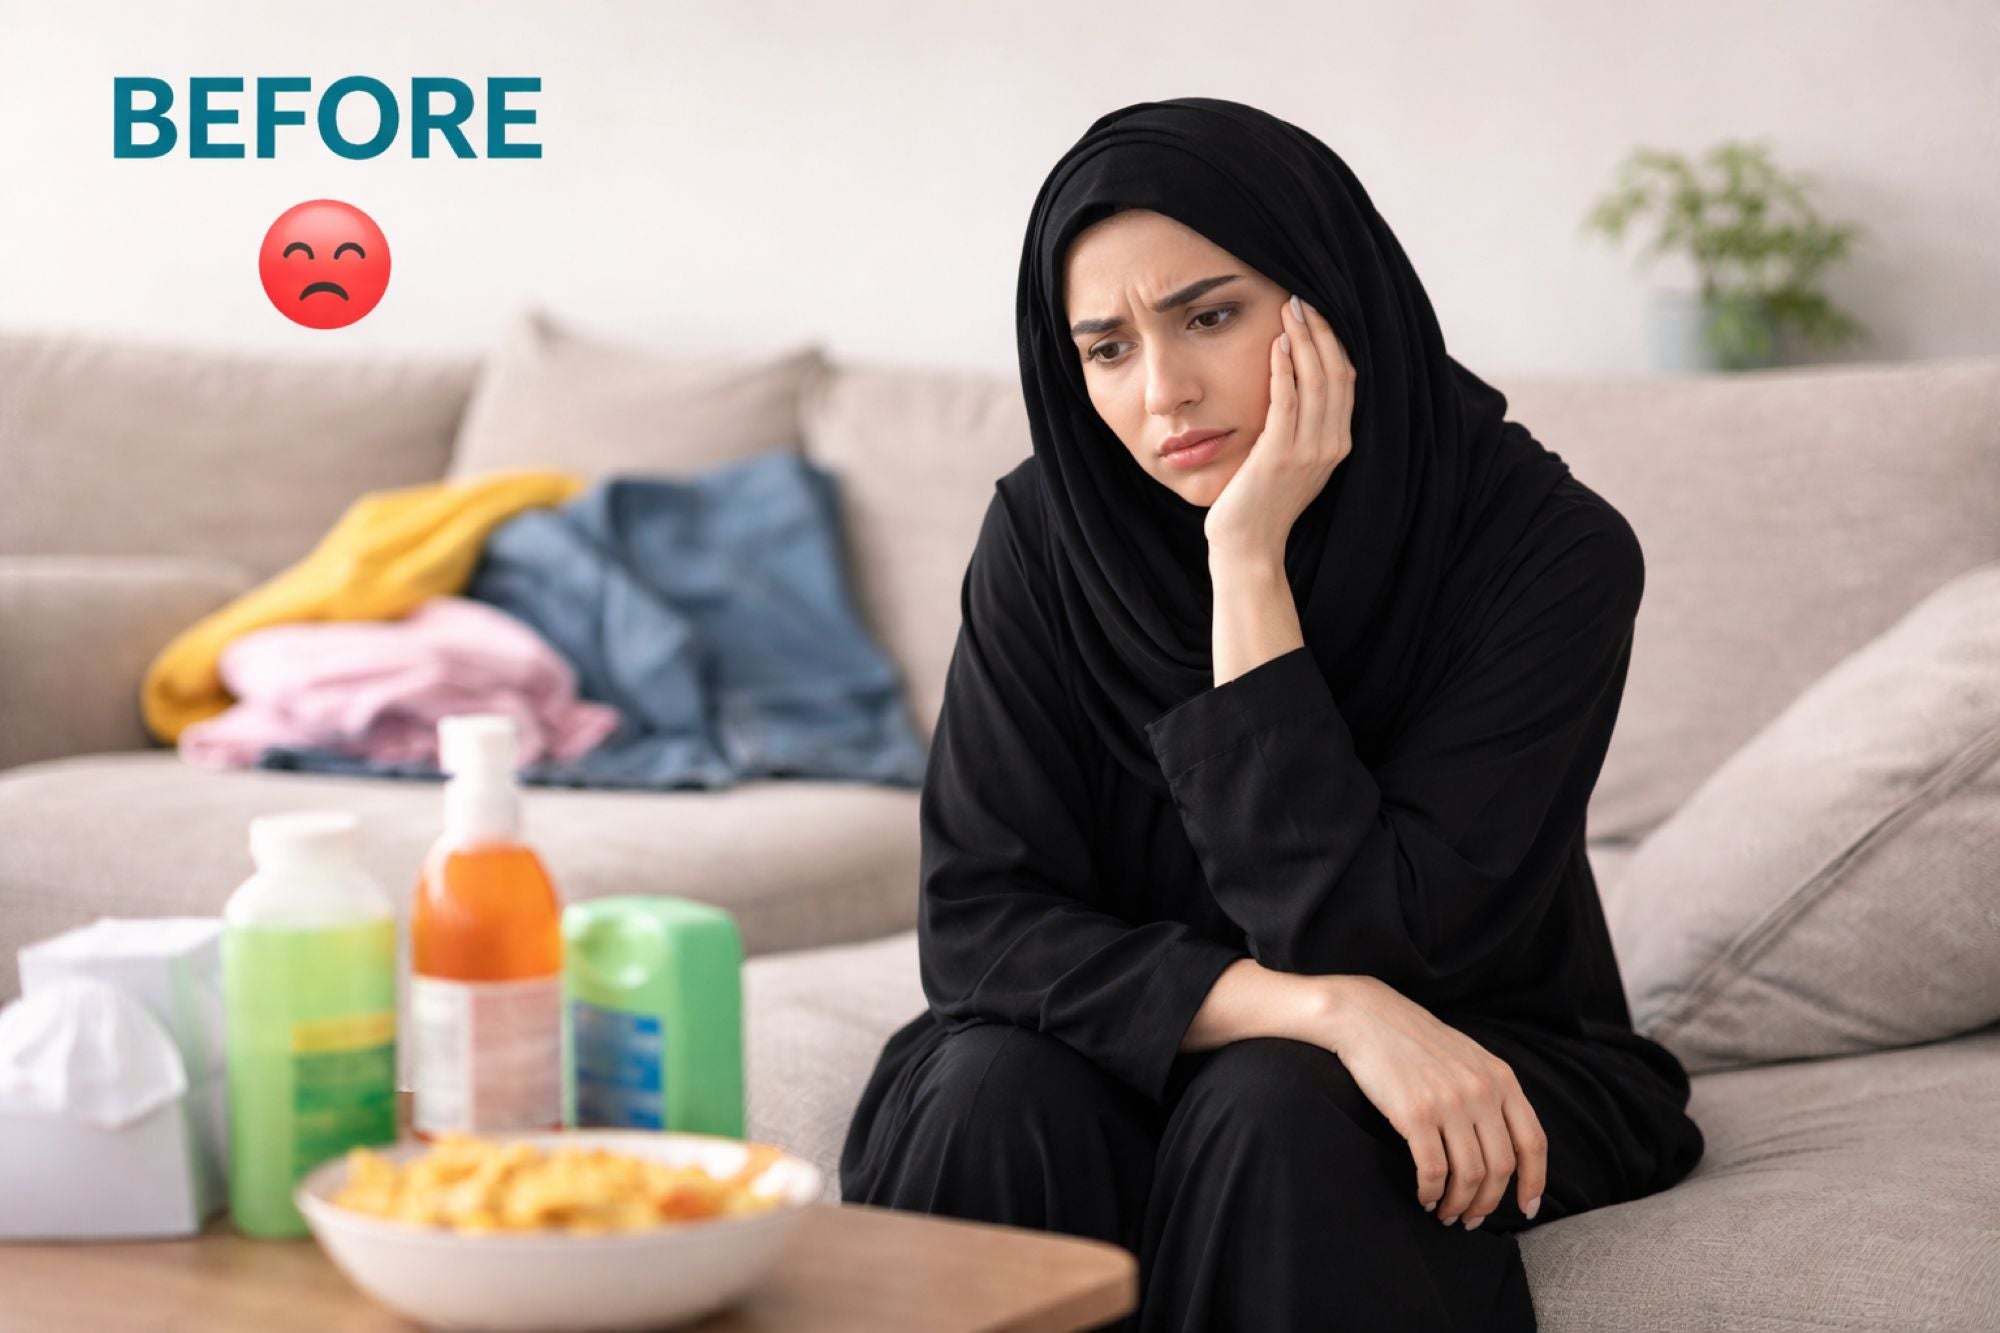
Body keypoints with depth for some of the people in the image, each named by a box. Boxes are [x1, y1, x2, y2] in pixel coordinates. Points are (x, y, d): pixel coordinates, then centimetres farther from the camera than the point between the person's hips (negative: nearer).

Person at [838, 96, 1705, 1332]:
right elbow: (978, 919, -16)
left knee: (1273, 1109, -33)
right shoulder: (1047, 531, -11)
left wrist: (1249, 562, -28)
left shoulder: (1551, 548, -19)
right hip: (1147, 1042, 2)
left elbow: (1356, 933, -24)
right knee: (994, 1096, -29)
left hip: (1483, 1064, -2)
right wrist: (1326, 1008, -30)